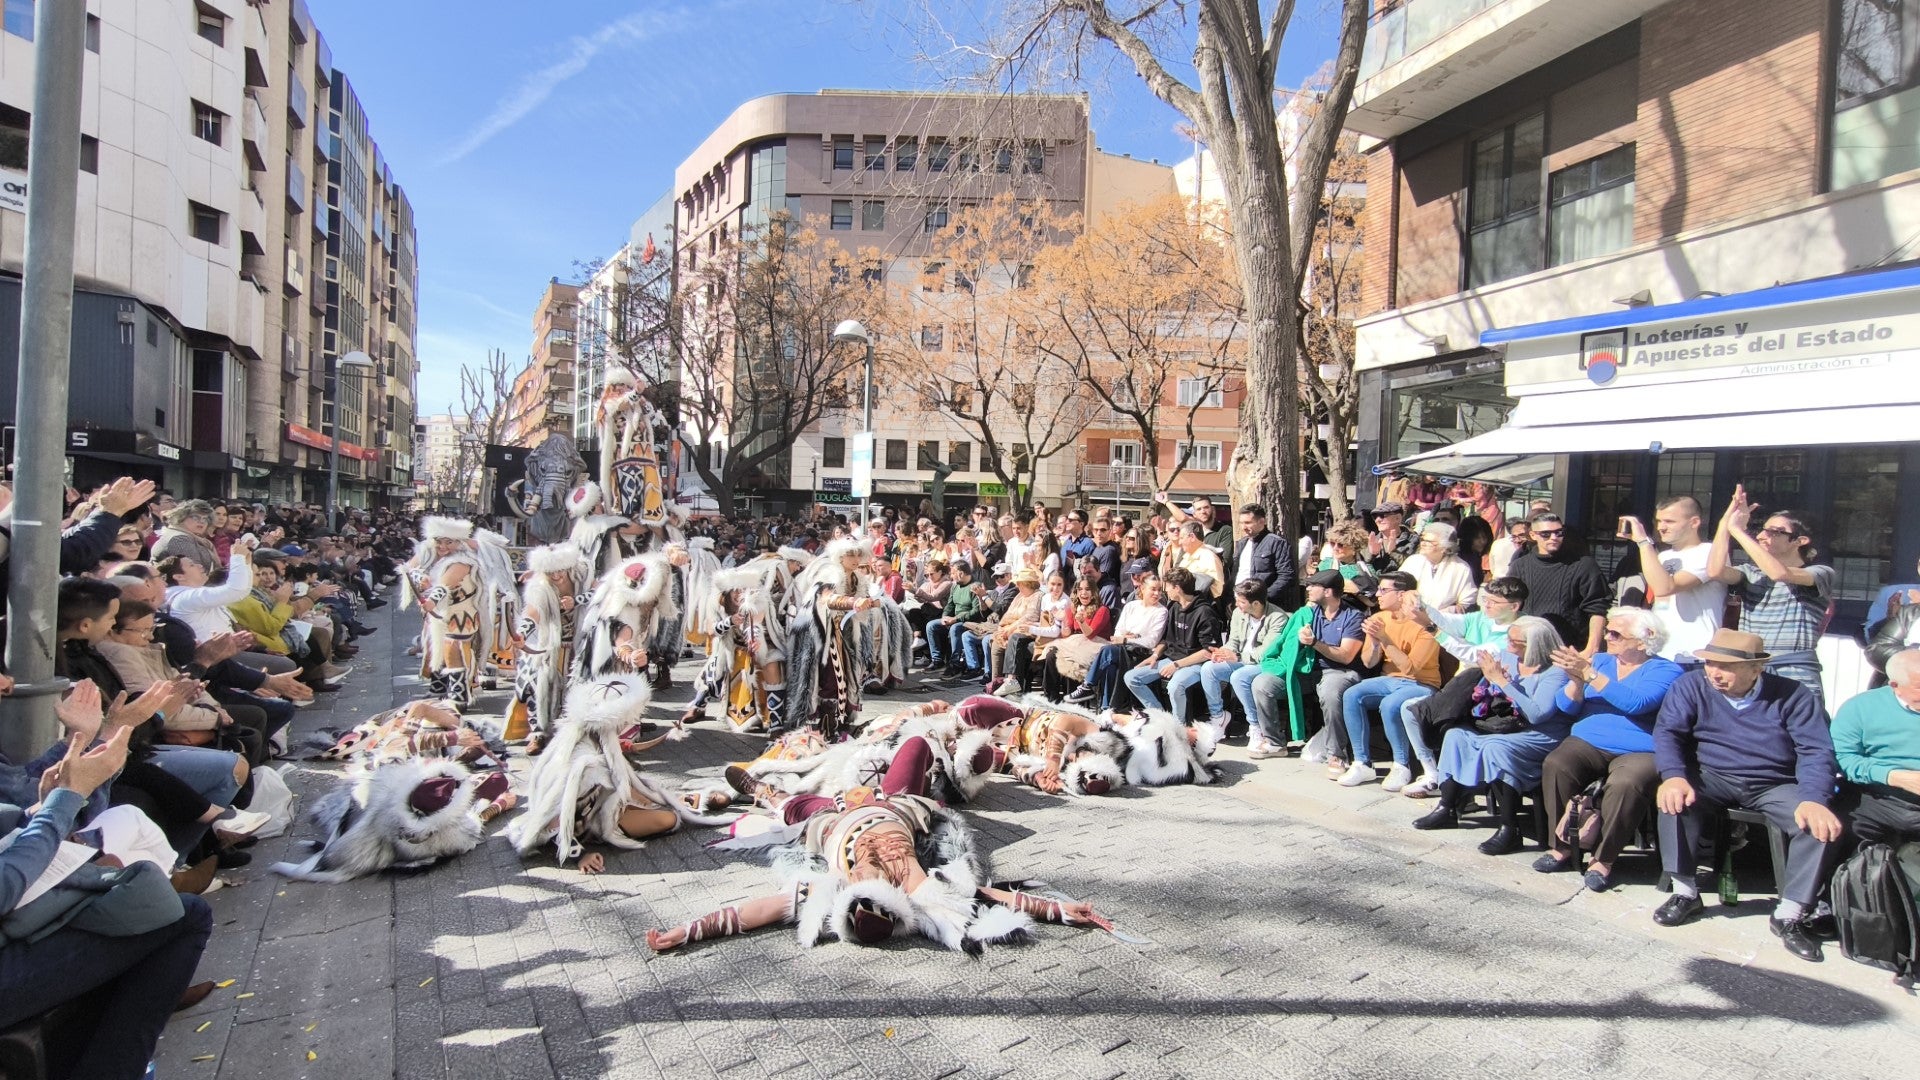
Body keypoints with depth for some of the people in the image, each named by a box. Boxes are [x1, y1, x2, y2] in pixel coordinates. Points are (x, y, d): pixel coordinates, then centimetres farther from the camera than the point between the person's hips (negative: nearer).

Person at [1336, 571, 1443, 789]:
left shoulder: (1423, 625, -16)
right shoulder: (1380, 619, 2)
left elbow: (1410, 667, -23)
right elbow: (1368, 662, 4)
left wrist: (1385, 639, -27)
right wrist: (1374, 642, -16)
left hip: (1420, 685, -6)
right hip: (1389, 680, 6)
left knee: (1389, 705, -34)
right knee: (1351, 696, -20)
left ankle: (1402, 766, -11)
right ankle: (1362, 764, -12)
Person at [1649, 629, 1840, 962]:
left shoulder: (1793, 696, -2)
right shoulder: (1692, 686, -1)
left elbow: (1816, 751, -9)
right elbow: (1667, 732, -10)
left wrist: (1814, 799, -28)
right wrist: (1674, 776, -29)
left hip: (1775, 786, 1)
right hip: (1712, 778, 0)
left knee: (1822, 823, -26)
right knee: (1675, 798, -30)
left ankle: (1789, 915, -13)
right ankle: (1684, 892, -18)